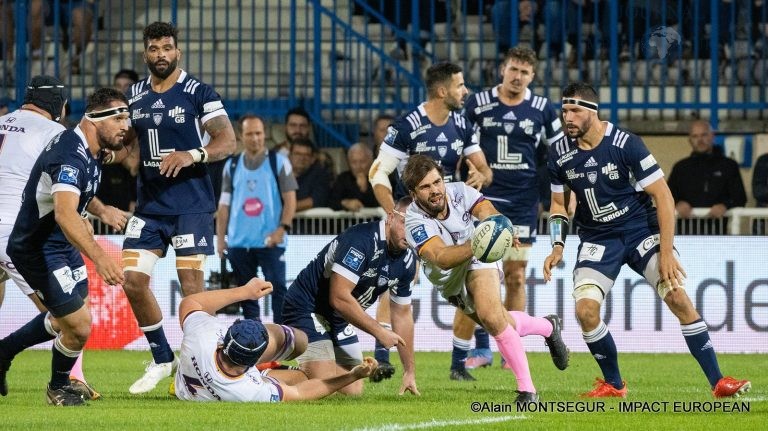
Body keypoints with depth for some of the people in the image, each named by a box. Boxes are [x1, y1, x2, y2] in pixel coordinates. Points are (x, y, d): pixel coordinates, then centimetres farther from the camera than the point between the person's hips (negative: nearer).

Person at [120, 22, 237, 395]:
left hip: (190, 206, -5)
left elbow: (227, 141, -12)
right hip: (149, 206, 5)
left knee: (191, 286, -7)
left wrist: (191, 155, -28)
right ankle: (162, 359, 14)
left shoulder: (198, 93, -6)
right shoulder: (134, 95, 10)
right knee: (133, 280, -2)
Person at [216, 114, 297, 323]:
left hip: (270, 241, -4)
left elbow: (290, 198, 0)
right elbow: (224, 204, 13)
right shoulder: (232, 166, 12)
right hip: (239, 242, 4)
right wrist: (220, 237, 5)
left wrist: (283, 228, -13)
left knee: (277, 288, -11)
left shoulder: (278, 162, 3)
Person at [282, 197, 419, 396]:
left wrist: (410, 372, 11)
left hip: (339, 320, 9)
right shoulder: (361, 240, -27)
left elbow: (402, 315, 12)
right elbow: (339, 298, -31)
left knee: (353, 391, 6)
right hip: (307, 310, -9)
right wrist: (379, 331, -23)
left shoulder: (407, 262, 0)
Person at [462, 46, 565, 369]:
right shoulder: (478, 104, 0)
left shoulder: (542, 109, 2)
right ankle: (481, 348, 0)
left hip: (523, 203, 1)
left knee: (515, 277, 3)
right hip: (485, 198, -1)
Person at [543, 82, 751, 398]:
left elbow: (663, 196, -14)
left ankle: (718, 382, -11)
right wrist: (557, 247, -2)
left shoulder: (625, 143, -17)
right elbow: (558, 203, 13)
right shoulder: (560, 154, -4)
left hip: (641, 229, -3)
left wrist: (666, 252, -18)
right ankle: (613, 384, 5)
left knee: (678, 298, -18)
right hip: (597, 239, 3)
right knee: (585, 310, -17)